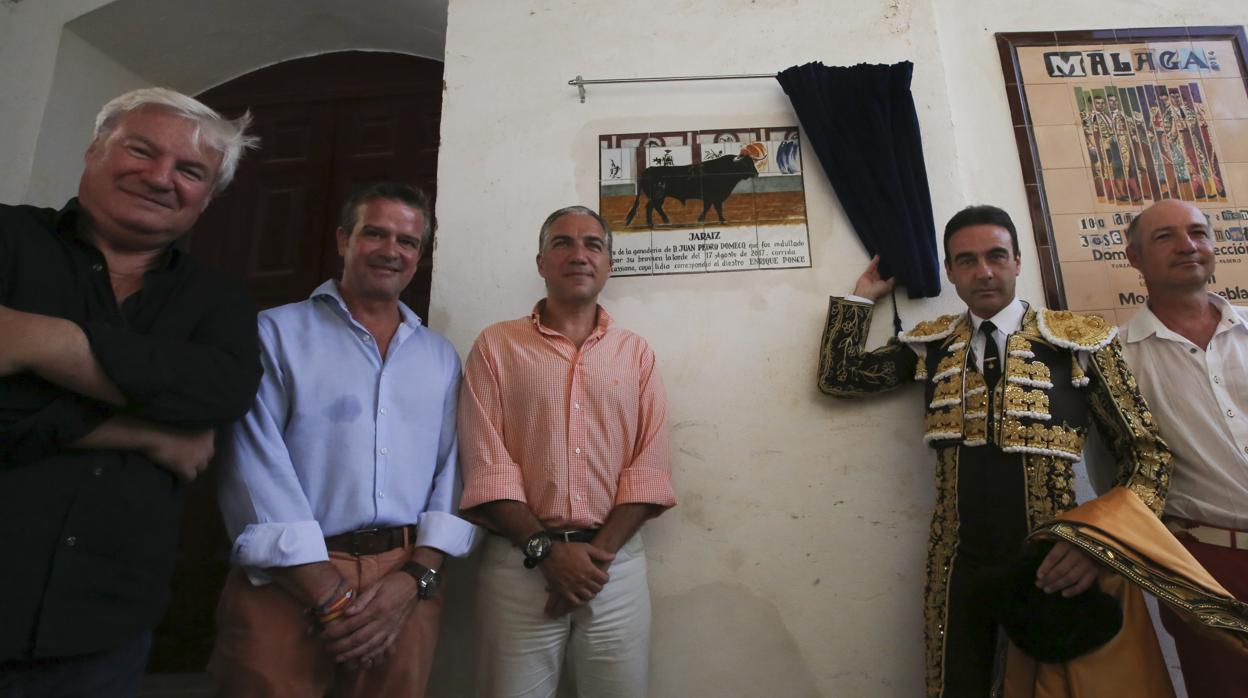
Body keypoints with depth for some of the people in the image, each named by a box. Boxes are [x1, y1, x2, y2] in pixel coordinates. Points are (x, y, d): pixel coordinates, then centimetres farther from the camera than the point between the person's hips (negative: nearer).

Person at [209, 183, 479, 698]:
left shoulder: (441, 357, 10)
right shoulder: (278, 333, 0)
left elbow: (452, 467, 5)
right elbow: (257, 467, -9)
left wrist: (416, 576, -9)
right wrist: (329, 597, -14)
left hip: (405, 586, 3)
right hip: (289, 582, -3)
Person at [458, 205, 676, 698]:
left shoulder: (637, 353, 8)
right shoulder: (496, 345, 2)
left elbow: (649, 466, 1)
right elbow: (486, 464, -5)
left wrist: (601, 550, -10)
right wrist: (546, 548, -13)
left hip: (617, 563, 2)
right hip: (519, 562, -1)